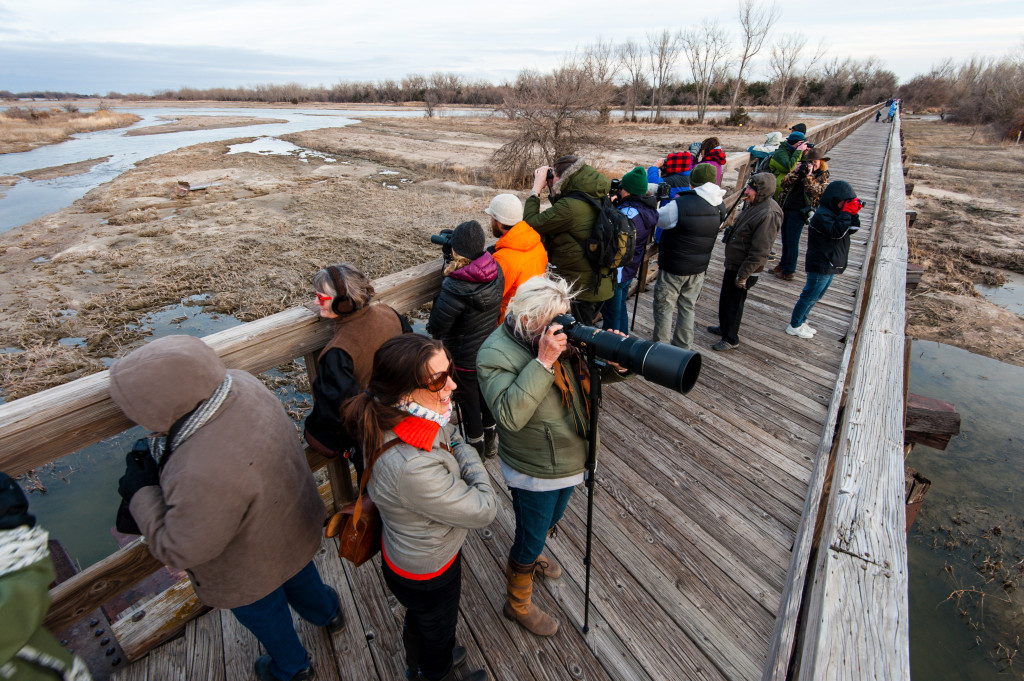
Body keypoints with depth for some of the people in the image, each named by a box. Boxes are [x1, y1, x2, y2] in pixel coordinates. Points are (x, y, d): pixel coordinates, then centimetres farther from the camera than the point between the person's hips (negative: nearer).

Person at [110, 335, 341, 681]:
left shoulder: (204, 475, -47)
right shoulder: (241, 383, -23)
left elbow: (179, 550, -27)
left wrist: (140, 492, -17)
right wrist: (160, 456, -7)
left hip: (251, 571, -6)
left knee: (264, 615, 28)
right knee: (300, 575, 36)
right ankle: (327, 614, 68)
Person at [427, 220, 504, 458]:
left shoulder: (456, 287, -31)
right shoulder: (496, 271, -11)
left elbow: (436, 327, -24)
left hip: (464, 358, -6)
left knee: (468, 402, 16)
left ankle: (475, 448, 38)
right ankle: (491, 442, 47)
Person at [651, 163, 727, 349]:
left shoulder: (680, 205, -24)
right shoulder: (720, 206, -2)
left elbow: (658, 219, -10)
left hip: (673, 268, -6)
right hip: (699, 269, 6)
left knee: (664, 308, 9)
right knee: (687, 307, 19)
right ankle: (683, 347, 32)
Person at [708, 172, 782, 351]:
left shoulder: (768, 215, -26)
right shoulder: (754, 205, 5)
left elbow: (759, 252, -26)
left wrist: (743, 275, -22)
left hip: (744, 269, -9)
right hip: (733, 264, 9)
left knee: (733, 304, 5)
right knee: (725, 299, 23)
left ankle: (731, 339, 22)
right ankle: (724, 328, 43)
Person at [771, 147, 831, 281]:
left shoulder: (823, 176, 0)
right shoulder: (801, 168, 11)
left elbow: (814, 191, -16)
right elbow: (784, 184, 0)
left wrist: (808, 176, -20)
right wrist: (795, 172, -13)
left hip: (799, 212, -5)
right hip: (785, 208, 5)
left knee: (792, 242, -2)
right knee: (785, 240, 16)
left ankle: (789, 271, 7)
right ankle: (783, 265, 31)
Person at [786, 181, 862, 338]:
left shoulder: (835, 212, 12)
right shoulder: (822, 215, -17)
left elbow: (853, 229, 11)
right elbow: (837, 232, -27)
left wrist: (854, 213, -3)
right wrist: (847, 212, -23)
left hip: (831, 265, 10)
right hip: (820, 266, -10)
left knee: (815, 297, 18)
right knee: (809, 297, -2)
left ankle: (800, 321, 29)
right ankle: (794, 326, 9)